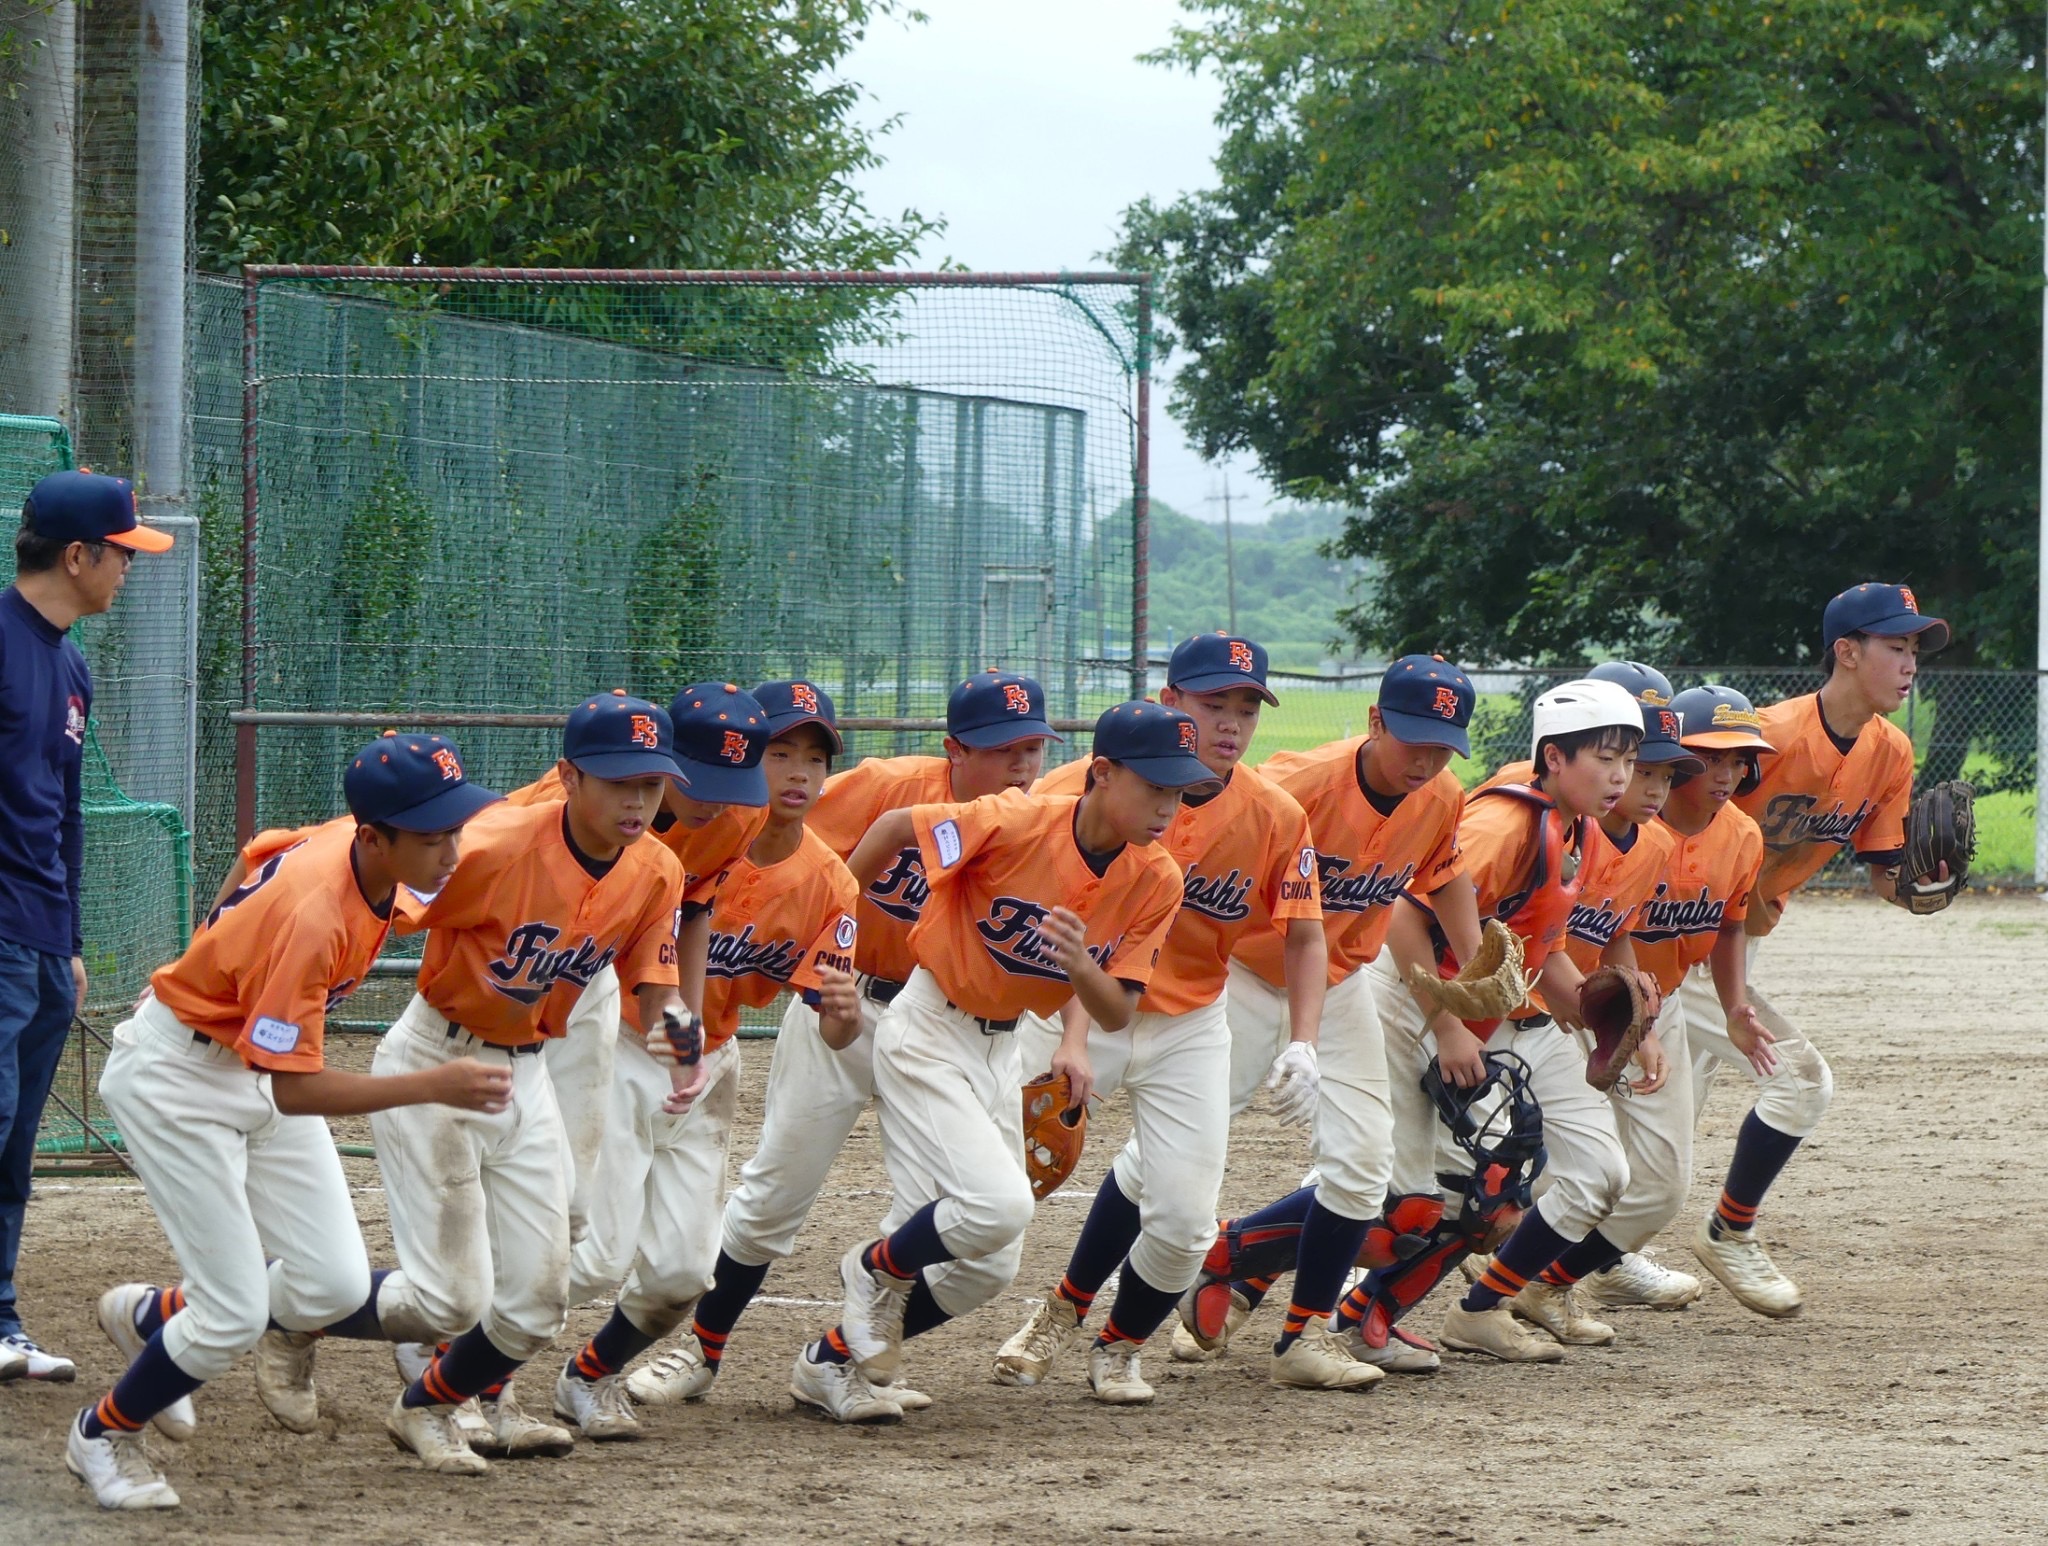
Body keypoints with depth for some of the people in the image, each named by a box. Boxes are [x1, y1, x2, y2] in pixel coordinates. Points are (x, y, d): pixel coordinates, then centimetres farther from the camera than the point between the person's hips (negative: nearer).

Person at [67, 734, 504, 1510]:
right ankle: (103, 1434, 18)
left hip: (255, 1066, 8)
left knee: (334, 1287, 2)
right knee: (237, 1314, -9)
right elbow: (294, 1090, -36)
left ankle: (153, 1317, 27)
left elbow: (258, 855, 11)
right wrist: (433, 1087, -42)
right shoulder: (312, 915, -36)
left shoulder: (347, 842, -12)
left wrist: (217, 960, 25)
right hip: (176, 1075, -8)